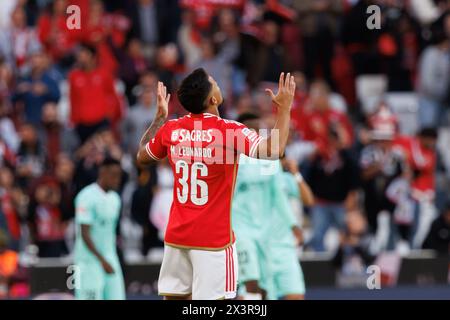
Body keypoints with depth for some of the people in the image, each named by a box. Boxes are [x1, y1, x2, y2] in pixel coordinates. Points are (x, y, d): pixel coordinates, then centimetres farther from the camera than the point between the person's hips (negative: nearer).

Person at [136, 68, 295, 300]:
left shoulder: (170, 129, 2)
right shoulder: (228, 131, -15)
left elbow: (142, 157, 22)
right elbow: (274, 150, -25)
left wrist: (159, 117, 31)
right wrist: (284, 108, -15)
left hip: (176, 236, 6)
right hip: (213, 238, -6)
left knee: (174, 296, 11)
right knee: (211, 298, -4)